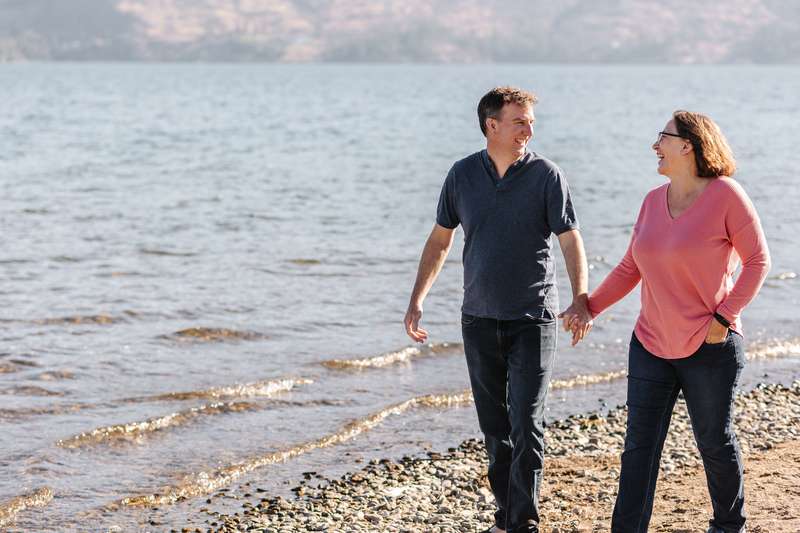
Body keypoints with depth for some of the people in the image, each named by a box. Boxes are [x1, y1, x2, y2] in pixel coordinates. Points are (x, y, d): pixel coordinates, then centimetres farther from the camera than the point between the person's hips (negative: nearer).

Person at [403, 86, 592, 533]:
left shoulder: (547, 176, -6)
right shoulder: (463, 175, 2)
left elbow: (571, 241, -10)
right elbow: (440, 240, 11)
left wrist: (580, 298, -26)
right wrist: (417, 300, 5)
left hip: (532, 320, -3)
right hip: (479, 320, 3)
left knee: (527, 424, -8)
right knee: (495, 427, 10)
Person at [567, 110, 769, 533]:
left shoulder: (725, 195, -12)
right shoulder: (653, 201, 6)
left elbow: (757, 261, -8)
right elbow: (629, 269, 13)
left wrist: (724, 316, -15)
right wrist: (588, 307, 5)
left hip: (709, 349, -5)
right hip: (651, 344, 5)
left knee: (714, 441, 11)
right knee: (639, 444, 0)